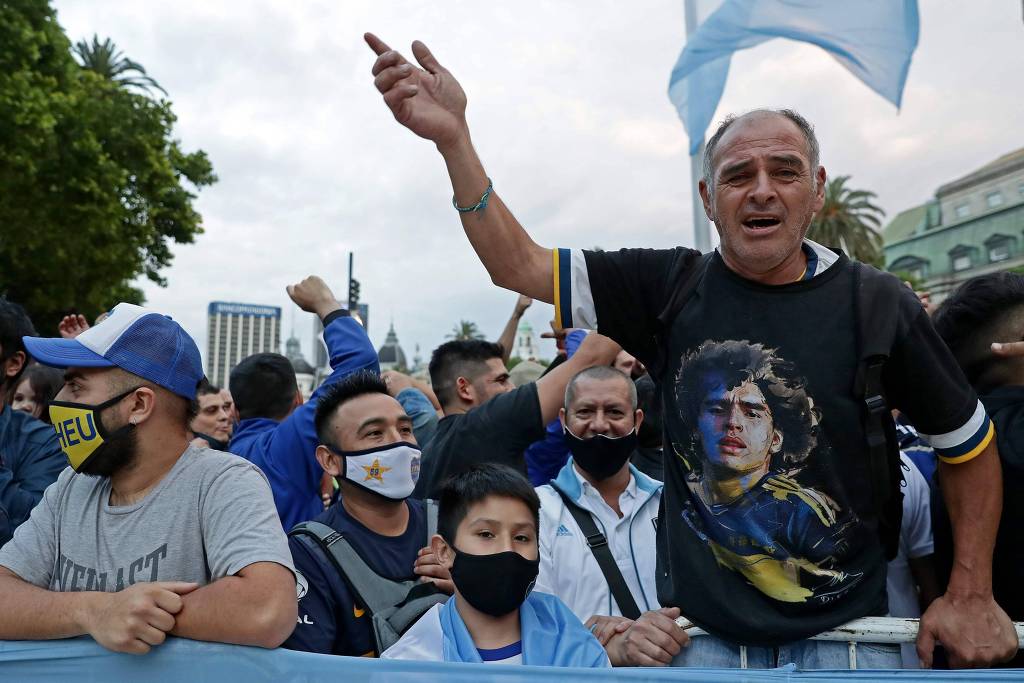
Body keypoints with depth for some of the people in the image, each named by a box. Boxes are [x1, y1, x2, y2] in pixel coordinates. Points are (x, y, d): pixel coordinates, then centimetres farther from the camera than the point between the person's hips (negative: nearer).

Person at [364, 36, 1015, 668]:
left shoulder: (875, 303, -7)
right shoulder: (671, 287, -5)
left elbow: (971, 446, 5)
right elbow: (519, 265, -9)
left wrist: (972, 596, 2)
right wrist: (454, 137, -20)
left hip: (845, 632, 0)